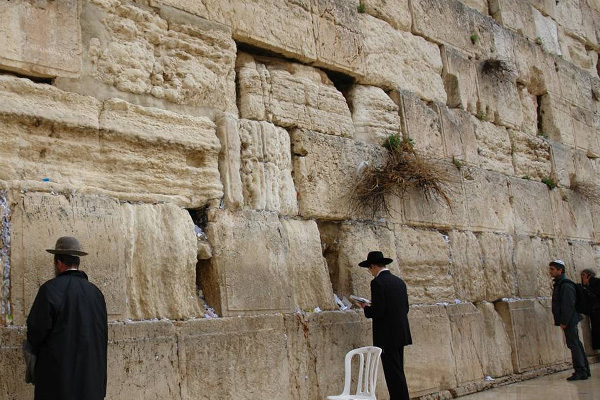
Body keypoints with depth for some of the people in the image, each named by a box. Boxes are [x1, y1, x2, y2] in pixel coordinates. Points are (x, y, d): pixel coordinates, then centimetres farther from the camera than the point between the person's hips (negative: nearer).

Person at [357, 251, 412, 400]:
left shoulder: (377, 282, -13)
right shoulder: (399, 281, 12)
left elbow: (377, 311, -20)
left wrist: (366, 308, 1)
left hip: (387, 336, -8)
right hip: (401, 334, 8)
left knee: (394, 373, -4)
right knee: (397, 372, 15)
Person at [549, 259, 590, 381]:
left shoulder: (565, 285, -16)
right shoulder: (559, 284, 16)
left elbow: (569, 305, -21)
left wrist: (564, 322, -21)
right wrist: (561, 321, 16)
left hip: (569, 321, -10)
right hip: (570, 321, 10)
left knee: (574, 345, -9)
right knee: (576, 345, 13)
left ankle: (580, 372, -7)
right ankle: (585, 370, 19)